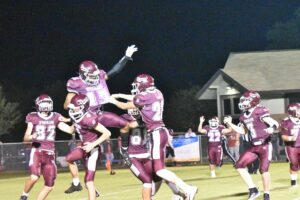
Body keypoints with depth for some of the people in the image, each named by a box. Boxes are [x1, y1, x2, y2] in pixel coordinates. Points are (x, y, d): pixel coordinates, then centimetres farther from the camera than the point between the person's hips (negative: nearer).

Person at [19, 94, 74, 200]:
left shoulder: (55, 118, 9)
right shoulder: (33, 118, 0)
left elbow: (70, 130, 8)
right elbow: (25, 138, 0)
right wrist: (32, 137, -21)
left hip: (50, 154, 4)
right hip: (37, 151, -4)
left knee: (49, 185, 5)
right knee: (34, 177, -28)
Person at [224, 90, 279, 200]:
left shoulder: (260, 112, -15)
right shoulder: (244, 116, 8)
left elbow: (275, 124, -17)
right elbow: (242, 131, 20)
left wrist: (271, 129, -40)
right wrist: (230, 123, 13)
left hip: (265, 145, -8)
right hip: (254, 147, 8)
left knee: (263, 170, -9)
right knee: (239, 166, 0)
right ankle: (253, 190, 5)